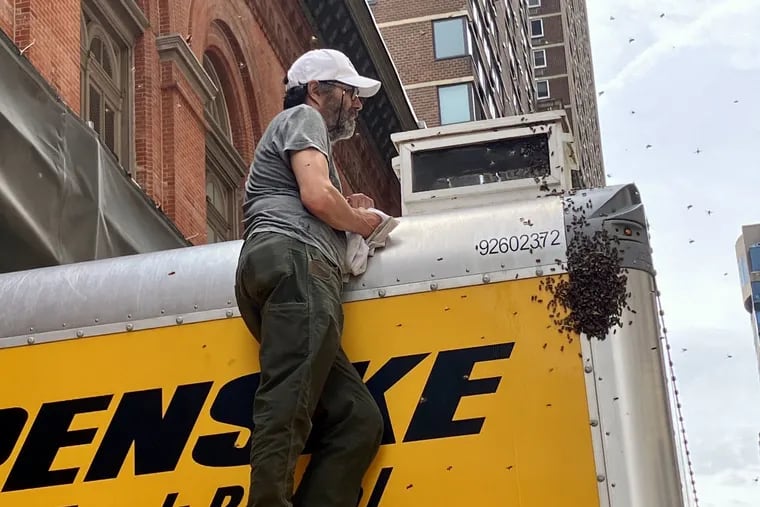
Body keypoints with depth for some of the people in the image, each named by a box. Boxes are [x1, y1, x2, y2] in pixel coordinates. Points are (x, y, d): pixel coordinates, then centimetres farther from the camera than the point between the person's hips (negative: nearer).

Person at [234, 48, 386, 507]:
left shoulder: (308, 130, 42)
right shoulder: (303, 118, 13)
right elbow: (317, 196, -5)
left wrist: (348, 214, 23)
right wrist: (361, 222, 12)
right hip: (293, 263, -9)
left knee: (357, 419, -6)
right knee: (289, 404, -27)